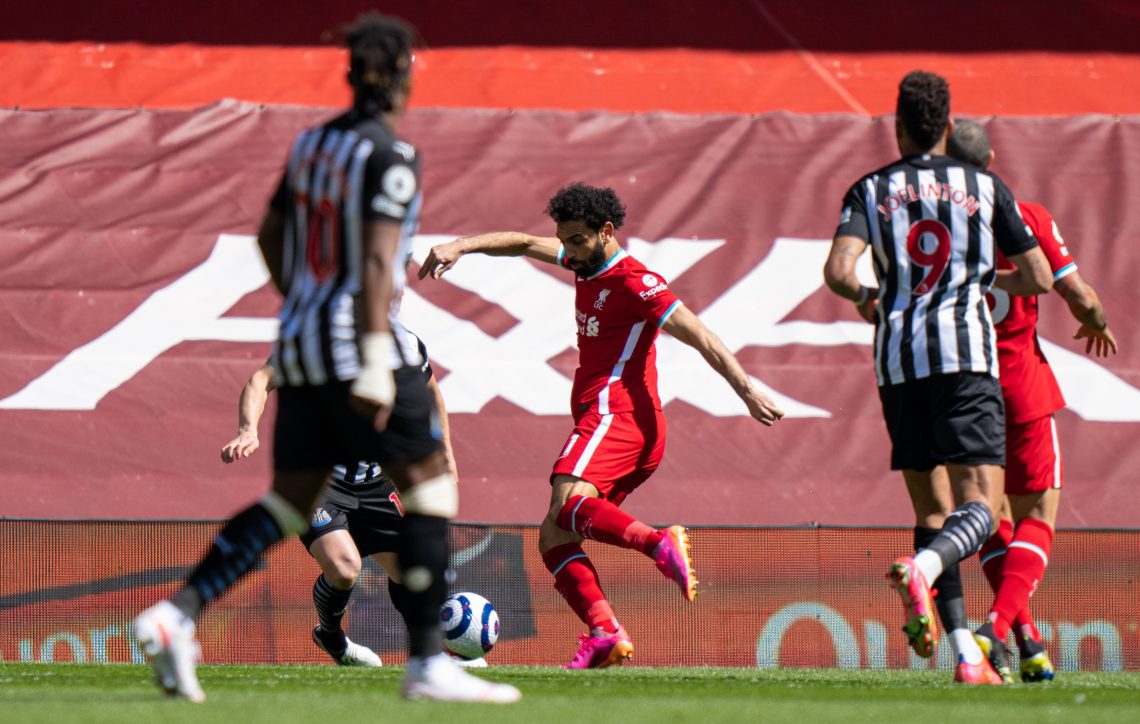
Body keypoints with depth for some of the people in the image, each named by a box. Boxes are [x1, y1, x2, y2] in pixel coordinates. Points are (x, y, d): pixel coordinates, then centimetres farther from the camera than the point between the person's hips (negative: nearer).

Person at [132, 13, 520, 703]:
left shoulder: (315, 143, 11)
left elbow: (271, 236, 21)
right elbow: (378, 262, -21)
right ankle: (427, 662, -5)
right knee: (430, 483, 0)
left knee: (289, 503, 10)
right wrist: (377, 364, -24)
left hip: (299, 340, 8)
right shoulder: (390, 160, -13)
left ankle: (176, 615, -6)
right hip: (356, 341, -8)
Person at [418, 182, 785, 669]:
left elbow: (700, 337, -11)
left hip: (616, 414, -10)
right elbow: (525, 244, 32)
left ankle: (660, 544, -45)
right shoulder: (588, 265, 21)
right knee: (552, 539, 0)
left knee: (566, 505, -33)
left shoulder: (635, 283, -6)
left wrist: (747, 391, -18)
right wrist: (460, 246, 22)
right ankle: (603, 633, -16)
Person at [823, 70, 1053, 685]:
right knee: (980, 506, -8)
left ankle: (967, 657, 4)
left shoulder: (870, 190, 7)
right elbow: (1038, 279, 7)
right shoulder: (985, 188, 6)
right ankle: (920, 570, -41)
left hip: (898, 360, 3)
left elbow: (838, 271, -8)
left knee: (931, 511, 11)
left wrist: (864, 299, 14)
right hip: (965, 354, -3)